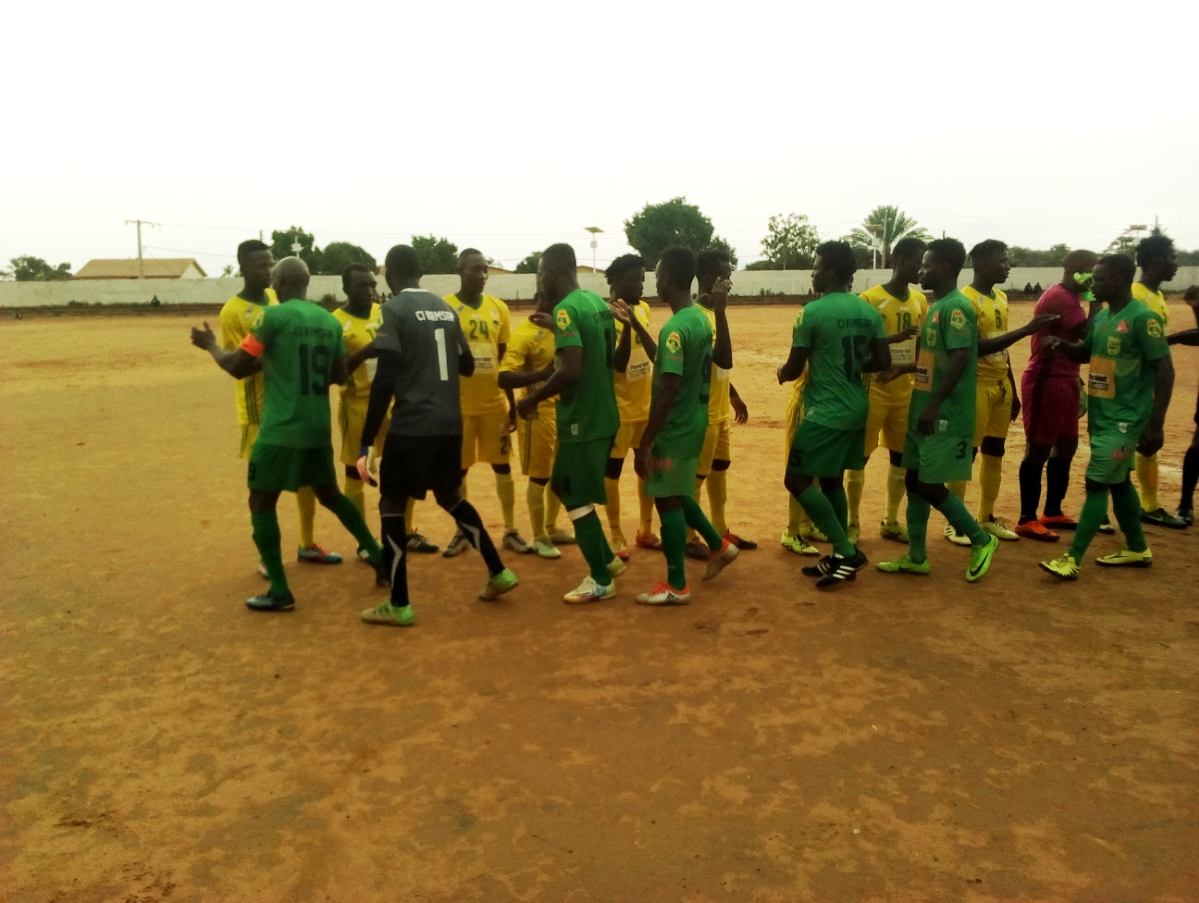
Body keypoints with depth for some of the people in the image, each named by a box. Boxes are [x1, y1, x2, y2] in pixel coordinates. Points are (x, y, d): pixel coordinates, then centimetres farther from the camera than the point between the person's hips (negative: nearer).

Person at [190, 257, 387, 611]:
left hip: (280, 430, -6)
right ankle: (378, 556, 27)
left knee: (261, 503, 6)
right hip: (318, 429, 6)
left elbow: (238, 367, -5)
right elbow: (340, 375, 14)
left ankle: (280, 592, 5)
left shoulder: (274, 316, -9)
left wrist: (210, 345, 13)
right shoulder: (330, 321, 8)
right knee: (330, 494, 24)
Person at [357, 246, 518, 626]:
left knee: (392, 506, 7)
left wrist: (367, 441, -13)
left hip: (411, 426, -6)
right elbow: (467, 366, 19)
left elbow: (385, 379, -15)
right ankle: (498, 573, 28)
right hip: (450, 425, 6)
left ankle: (399, 606, 11)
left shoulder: (394, 309, -8)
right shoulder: (447, 309, 11)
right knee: (451, 498, 24)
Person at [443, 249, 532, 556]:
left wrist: (512, 405, 10)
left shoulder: (499, 308, 5)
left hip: (495, 404, 3)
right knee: (458, 470, 8)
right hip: (459, 405, -3)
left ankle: (511, 531, 19)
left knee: (503, 466, 8)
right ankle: (462, 532, 22)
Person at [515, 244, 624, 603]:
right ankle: (607, 559, 27)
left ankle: (601, 580, 14)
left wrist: (532, 398, -13)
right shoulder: (597, 302, 10)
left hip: (581, 419, -9)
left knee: (578, 499, 3)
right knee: (567, 487, 21)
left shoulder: (566, 309, -18)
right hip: (603, 415, 9)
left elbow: (571, 370, -27)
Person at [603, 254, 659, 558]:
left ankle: (645, 530, 29)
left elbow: (654, 353, -4)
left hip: (648, 405, 7)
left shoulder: (643, 309, 4)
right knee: (612, 471, 5)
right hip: (619, 408, -7)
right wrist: (626, 325, -31)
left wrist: (635, 321, -18)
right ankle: (616, 535, 17)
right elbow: (619, 364, -20)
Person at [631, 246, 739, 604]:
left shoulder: (675, 328, -22)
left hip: (675, 428, -9)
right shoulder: (702, 319, 5)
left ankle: (676, 586, 13)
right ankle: (718, 546, 35)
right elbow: (724, 361, 18)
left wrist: (645, 443, -22)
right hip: (694, 423, 9)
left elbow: (668, 391, -26)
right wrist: (720, 312, 18)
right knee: (676, 494, 25)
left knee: (667, 500, 2)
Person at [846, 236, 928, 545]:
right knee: (860, 457, 1)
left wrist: (899, 369, -5)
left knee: (902, 457, 11)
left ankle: (891, 522, 24)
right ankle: (853, 524, 13)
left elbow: (922, 348, 11)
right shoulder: (869, 298, -11)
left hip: (905, 392, 6)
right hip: (873, 392, -6)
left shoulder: (920, 300, 8)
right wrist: (891, 338, -28)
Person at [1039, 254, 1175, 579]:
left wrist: (1155, 425, -22)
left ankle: (1072, 559, -7)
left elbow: (1165, 370, -18)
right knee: (1118, 482, 17)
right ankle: (1137, 549, 31)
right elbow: (1086, 353, 24)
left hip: (1125, 418, -9)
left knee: (1097, 484, -9)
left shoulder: (1142, 317, -16)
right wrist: (1061, 344, 0)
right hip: (1102, 416, 9)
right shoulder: (1101, 317, 9)